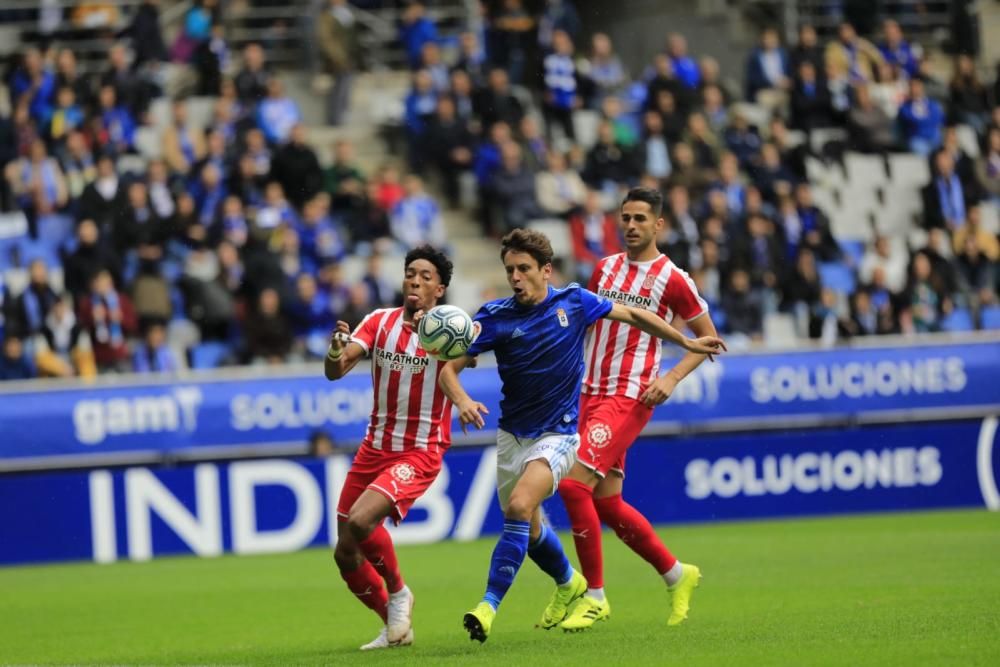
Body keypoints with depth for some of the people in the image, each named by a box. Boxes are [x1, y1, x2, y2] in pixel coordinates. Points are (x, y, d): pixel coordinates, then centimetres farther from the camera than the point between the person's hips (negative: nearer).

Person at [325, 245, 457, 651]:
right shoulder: (380, 321, 1)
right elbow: (335, 371, -8)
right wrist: (336, 351, -32)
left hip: (420, 453, -5)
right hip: (376, 447, 5)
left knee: (360, 521, -27)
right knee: (346, 554, 5)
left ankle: (398, 593, -1)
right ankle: (396, 626, 26)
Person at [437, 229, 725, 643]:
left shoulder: (574, 302, -7)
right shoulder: (495, 317, -9)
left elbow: (632, 315, 10)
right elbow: (449, 369, -11)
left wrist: (687, 343, 18)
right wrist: (462, 402, -34)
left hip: (558, 434, -3)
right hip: (512, 434, 3)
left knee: (519, 507, -27)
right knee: (529, 531, 16)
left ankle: (490, 604, -26)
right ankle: (568, 583, 47)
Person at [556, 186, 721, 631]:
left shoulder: (671, 278, -5)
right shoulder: (604, 268, 12)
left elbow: (708, 337, 0)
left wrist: (672, 378, -12)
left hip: (630, 397, -7)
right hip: (592, 393, 7)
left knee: (574, 482, -18)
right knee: (606, 501, 8)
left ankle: (595, 595, -8)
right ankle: (676, 574, 27)